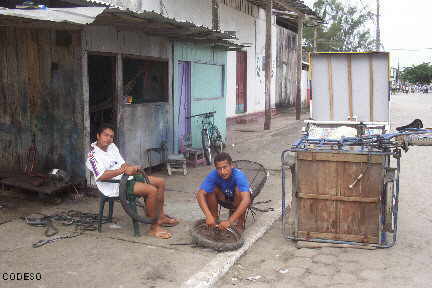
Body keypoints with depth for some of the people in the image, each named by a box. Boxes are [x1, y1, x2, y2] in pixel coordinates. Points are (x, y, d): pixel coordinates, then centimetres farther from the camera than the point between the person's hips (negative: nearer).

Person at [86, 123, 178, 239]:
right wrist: (123, 170, -30)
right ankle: (154, 228, -14)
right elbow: (100, 176, -28)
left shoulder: (112, 146, 14)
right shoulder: (93, 154, -13)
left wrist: (132, 168, -7)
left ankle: (160, 217, 17)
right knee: (152, 190, -25)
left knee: (160, 182, 7)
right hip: (114, 186, -10)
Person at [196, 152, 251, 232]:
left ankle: (240, 223, -15)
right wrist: (208, 216, -52)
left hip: (238, 199, -2)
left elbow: (246, 200, -49)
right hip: (224, 197, 2)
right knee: (211, 189, -25)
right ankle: (215, 220, -6)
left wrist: (230, 221, -57)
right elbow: (200, 194, -38)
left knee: (238, 190, -34)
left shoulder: (239, 176, -37)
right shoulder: (213, 175, -29)